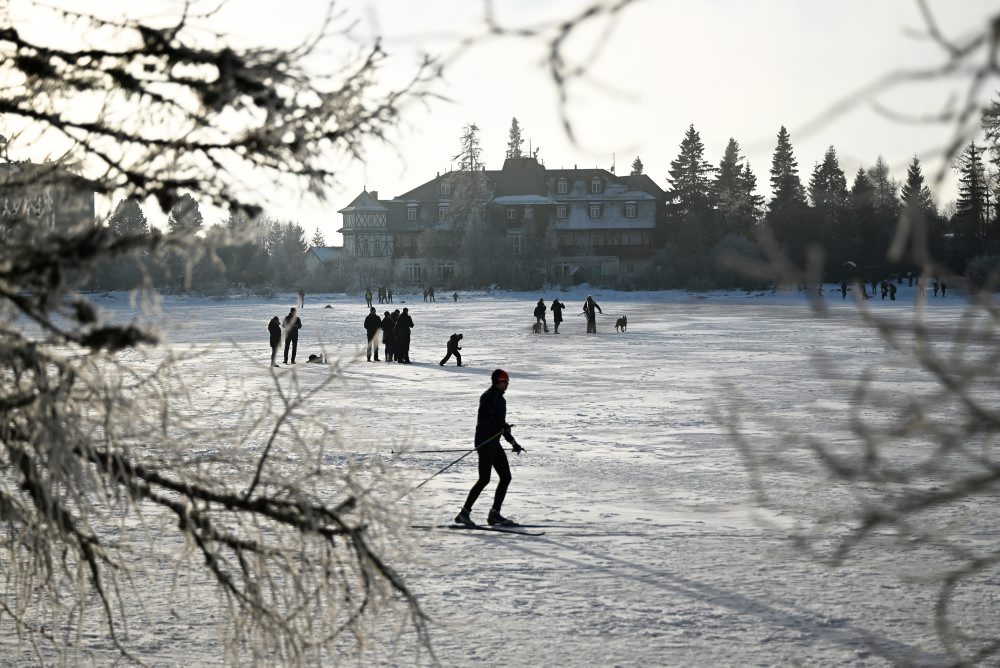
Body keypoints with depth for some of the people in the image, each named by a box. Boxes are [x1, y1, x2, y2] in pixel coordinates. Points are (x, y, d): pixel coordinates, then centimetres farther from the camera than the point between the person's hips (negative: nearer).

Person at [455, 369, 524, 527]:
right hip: (485, 441, -9)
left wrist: (513, 442, 28)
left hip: (494, 443, 9)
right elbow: (483, 419, -20)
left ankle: (494, 514, 10)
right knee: (484, 479, -12)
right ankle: (464, 513, -7)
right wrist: (500, 426, -30)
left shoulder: (500, 399, 18)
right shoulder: (488, 396, -9)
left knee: (506, 477, 6)